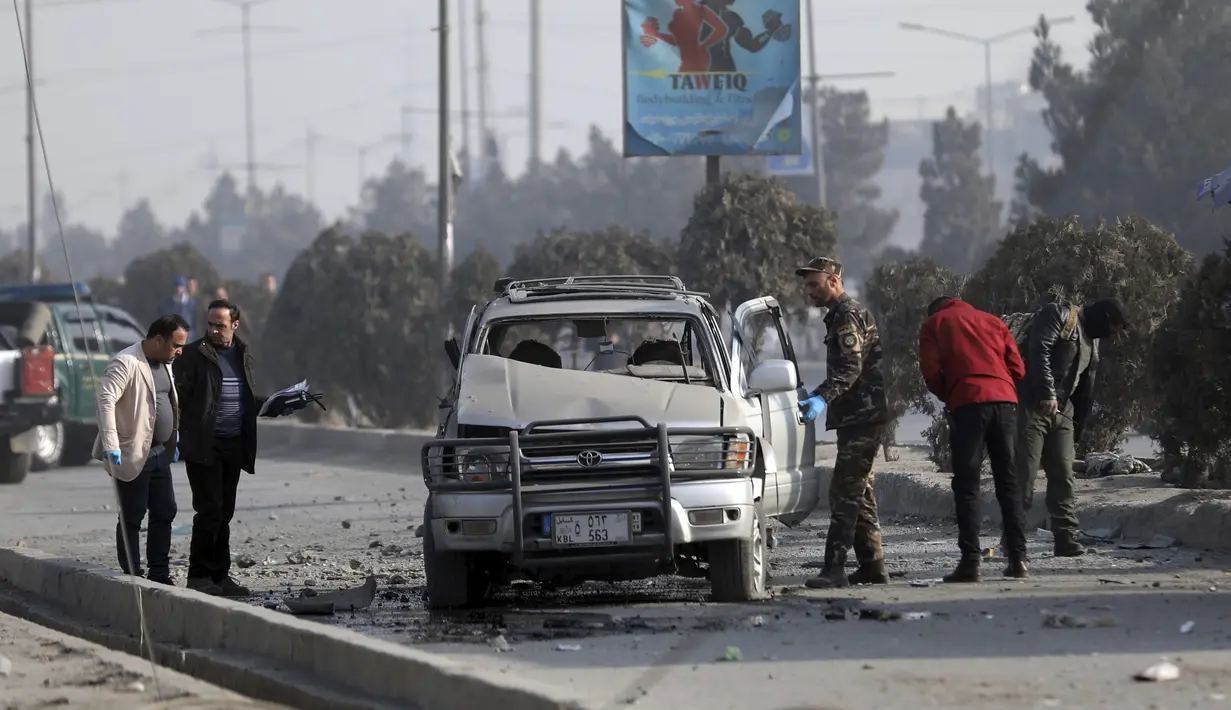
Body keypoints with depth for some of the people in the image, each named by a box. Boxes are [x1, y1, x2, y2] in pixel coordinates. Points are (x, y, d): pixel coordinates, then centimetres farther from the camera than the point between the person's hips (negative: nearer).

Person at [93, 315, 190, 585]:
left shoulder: (165, 364, 12)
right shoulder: (126, 363, -17)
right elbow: (106, 399, -27)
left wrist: (173, 442, 24)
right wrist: (110, 445, -35)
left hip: (159, 453, 9)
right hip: (134, 454, -9)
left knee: (165, 513, 10)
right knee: (132, 518, -3)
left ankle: (160, 575, 18)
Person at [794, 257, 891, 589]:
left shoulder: (849, 316, -12)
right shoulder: (841, 315, 22)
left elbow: (851, 368, -24)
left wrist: (823, 398, -35)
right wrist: (816, 395, 33)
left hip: (862, 417, -11)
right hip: (858, 418, 11)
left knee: (845, 492, -15)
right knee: (859, 493, 14)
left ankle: (834, 569, -20)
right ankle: (872, 567, 18)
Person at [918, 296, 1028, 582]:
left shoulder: (933, 325, 16)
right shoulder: (993, 322, 25)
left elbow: (931, 370, 3)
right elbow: (1018, 368, 14)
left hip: (967, 405, -3)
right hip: (1005, 400, 3)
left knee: (967, 484, -2)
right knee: (1008, 482, 8)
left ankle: (970, 562, -11)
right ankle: (1018, 558, 1)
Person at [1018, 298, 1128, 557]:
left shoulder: (1092, 343, 23)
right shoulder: (1059, 316, -4)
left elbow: (1086, 390, 24)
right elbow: (1039, 351, -19)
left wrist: (1078, 428, 19)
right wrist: (1047, 394, -28)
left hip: (1062, 411, 8)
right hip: (1032, 406, -8)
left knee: (1063, 477, 3)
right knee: (1024, 474, -8)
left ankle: (1066, 540, 4)